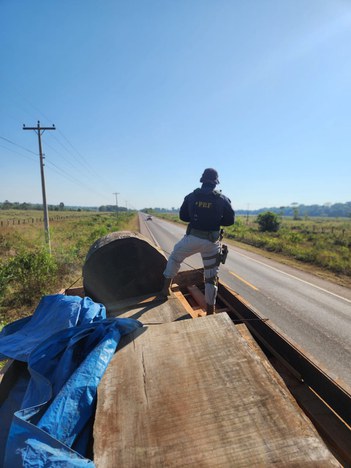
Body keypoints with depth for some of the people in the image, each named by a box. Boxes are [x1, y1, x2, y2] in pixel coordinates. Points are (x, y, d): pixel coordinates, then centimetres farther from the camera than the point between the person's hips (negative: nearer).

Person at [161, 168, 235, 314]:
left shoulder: (191, 196, 1)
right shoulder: (222, 199, -3)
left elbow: (182, 216, 7)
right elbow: (230, 220, 2)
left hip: (192, 238, 1)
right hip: (211, 241, 0)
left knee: (175, 257, 27)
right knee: (211, 276, 11)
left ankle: (166, 287, 27)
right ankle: (210, 310, 19)